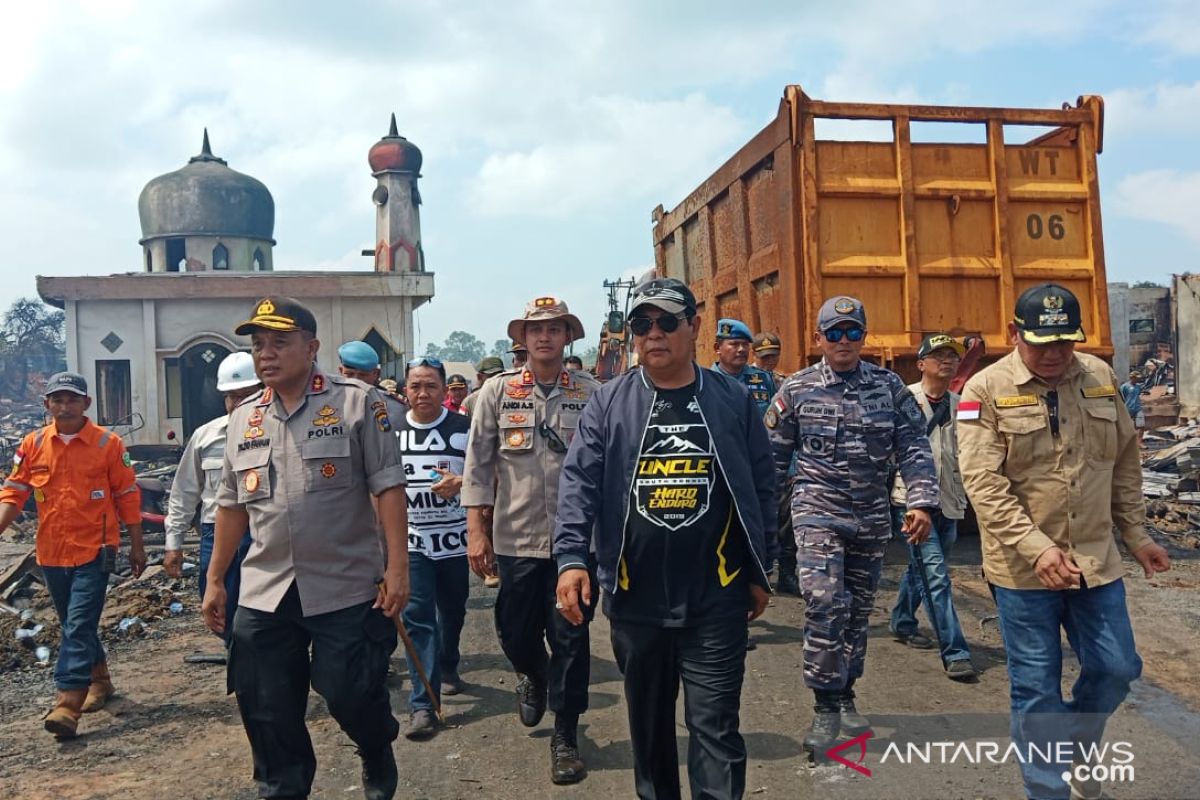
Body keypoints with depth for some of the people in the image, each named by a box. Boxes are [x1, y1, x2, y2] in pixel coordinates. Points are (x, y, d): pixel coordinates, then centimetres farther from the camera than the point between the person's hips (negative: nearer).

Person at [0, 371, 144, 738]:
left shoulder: (108, 443, -7)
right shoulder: (32, 445, 3)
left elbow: (127, 497, -2)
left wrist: (137, 546, 1)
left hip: (94, 550, -5)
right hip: (51, 553, 5)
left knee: (79, 625, -9)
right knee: (74, 625, 18)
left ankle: (67, 703, -7)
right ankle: (98, 679, 36)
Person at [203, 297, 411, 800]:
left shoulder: (357, 402, -6)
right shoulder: (244, 419, 10)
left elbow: (388, 486, -10)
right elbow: (232, 505, 16)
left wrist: (397, 566, -15)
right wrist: (215, 580, 16)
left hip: (347, 589, -5)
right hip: (264, 594, 5)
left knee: (350, 696, 4)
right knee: (269, 716, 10)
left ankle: (379, 758, 36)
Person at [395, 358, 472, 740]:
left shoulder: (464, 428, -3)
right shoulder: (391, 431, 4)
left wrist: (461, 482, -22)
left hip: (455, 539, 0)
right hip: (411, 541, 0)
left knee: (452, 611, 17)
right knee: (417, 617, -6)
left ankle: (447, 669, 43)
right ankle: (422, 705, -2)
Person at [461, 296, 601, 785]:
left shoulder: (590, 392, -1)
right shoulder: (498, 391, 1)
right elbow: (478, 463, 1)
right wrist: (476, 530, -3)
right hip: (516, 537, 1)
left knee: (570, 638, 5)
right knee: (516, 632, 13)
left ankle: (566, 735, 22)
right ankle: (533, 676, 48)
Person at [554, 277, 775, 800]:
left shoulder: (733, 401, 2)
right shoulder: (608, 404, 1)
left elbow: (761, 489, 6)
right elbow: (578, 484, -5)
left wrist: (759, 573, 7)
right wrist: (571, 559, -18)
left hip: (716, 599, -1)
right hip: (634, 598, 2)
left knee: (715, 726, 1)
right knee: (648, 718, 18)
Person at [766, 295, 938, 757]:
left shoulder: (888, 386, 3)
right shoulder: (796, 390, -1)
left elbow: (914, 448, 3)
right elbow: (772, 455, 4)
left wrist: (921, 501, -8)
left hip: (872, 517, 3)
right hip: (817, 510, -3)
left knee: (858, 609, 12)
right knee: (826, 604, -16)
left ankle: (845, 697, 30)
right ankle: (826, 708, -1)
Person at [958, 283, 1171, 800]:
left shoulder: (1100, 378, 4)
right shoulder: (986, 390, -11)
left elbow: (1125, 464, 14)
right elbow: (983, 482, -17)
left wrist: (1136, 534, 14)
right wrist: (1037, 548, -23)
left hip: (1096, 559, 5)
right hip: (1022, 567, -4)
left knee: (1116, 668, 15)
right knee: (1036, 687, 6)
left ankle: (1073, 751, 42)